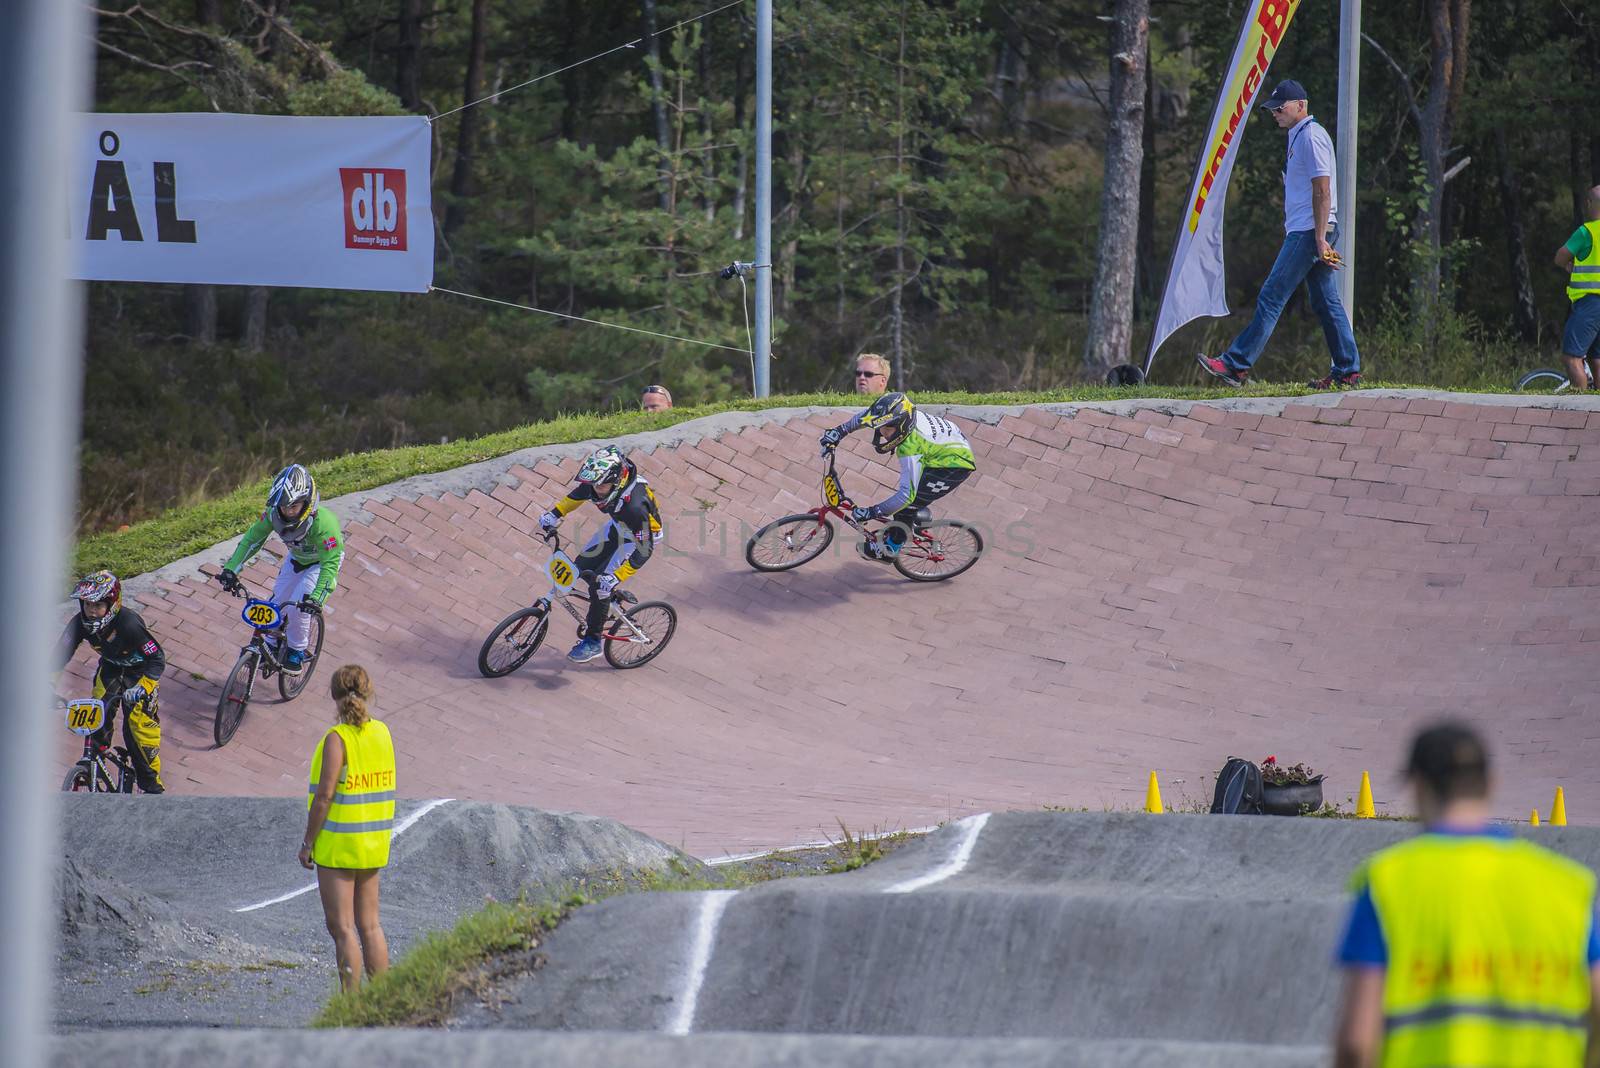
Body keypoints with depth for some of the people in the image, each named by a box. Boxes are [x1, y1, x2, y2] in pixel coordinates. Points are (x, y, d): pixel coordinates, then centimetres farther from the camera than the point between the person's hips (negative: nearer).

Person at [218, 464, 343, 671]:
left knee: (297, 608, -18)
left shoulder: (323, 522, -42)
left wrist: (316, 598, -53)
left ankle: (297, 652, 7)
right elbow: (251, 539, -15)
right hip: (297, 559, 5)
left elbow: (330, 563, -43)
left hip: (322, 562, -5)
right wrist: (230, 569, -25)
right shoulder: (274, 514, -28)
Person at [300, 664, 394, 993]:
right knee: (369, 925, 15)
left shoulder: (337, 739, -17)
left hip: (339, 843, -7)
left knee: (342, 929, -3)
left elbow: (324, 795, -18)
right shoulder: (382, 733, 2)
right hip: (373, 842, 7)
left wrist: (308, 842, -11)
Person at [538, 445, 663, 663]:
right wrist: (554, 514, -7)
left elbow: (644, 550, -36)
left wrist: (616, 578, -39)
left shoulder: (634, 504, -43)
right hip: (618, 526, 7)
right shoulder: (599, 481, -23)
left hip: (641, 536, -7)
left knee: (600, 585, -11)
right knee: (583, 568, 6)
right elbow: (578, 495, 2)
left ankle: (592, 642, 6)